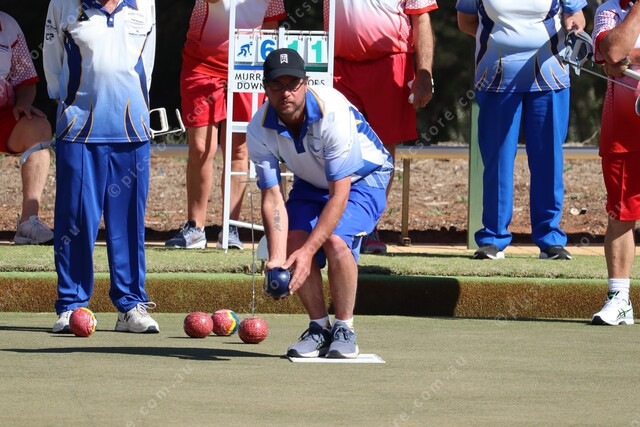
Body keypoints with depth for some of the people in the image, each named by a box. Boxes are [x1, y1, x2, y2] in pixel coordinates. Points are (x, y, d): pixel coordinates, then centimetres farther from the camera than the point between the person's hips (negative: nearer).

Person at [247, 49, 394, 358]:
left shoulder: (333, 112, -36)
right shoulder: (260, 129, -21)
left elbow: (340, 193, -35)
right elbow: (272, 197, -22)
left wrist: (308, 251, -41)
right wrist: (276, 259, -36)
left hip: (364, 178, -5)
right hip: (311, 182, 5)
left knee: (336, 240, -29)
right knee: (293, 240, -18)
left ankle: (344, 330, -12)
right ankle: (319, 327, 2)